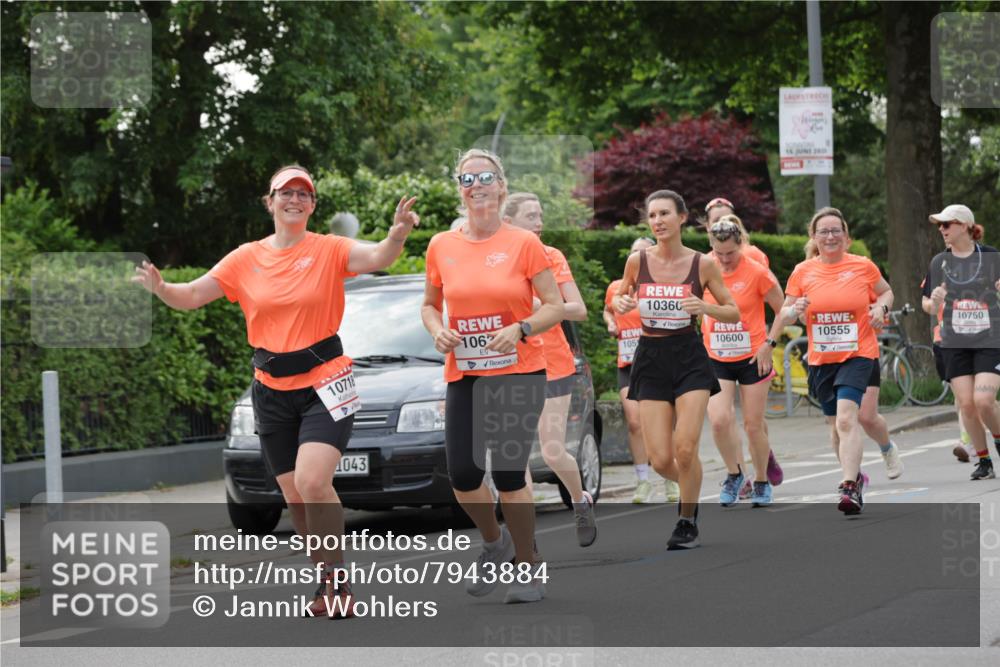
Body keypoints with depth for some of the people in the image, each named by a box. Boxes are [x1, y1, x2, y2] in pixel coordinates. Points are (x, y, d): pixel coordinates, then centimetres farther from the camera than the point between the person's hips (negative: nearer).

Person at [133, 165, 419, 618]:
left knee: (311, 481, -22)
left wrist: (397, 235, -43)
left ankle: (338, 579, -9)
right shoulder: (246, 259, 4)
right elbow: (192, 296, 3)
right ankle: (330, 583, 23)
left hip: (324, 384, -4)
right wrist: (160, 288, -17)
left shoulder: (328, 251, -5)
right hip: (273, 390, 4)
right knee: (294, 497, 7)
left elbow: (377, 258, -21)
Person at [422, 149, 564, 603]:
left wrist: (520, 329, -18)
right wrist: (438, 331, -3)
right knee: (462, 475, -5)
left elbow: (555, 307, -1)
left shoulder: (524, 244, -4)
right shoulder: (441, 247, 5)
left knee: (508, 475, -8)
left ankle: (528, 570, 9)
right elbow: (430, 305, 18)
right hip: (463, 374, 3)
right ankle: (494, 543, 26)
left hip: (519, 373, -3)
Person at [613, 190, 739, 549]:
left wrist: (704, 307, -16)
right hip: (650, 359, 2)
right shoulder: (637, 261, -2)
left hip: (689, 358, -1)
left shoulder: (702, 264, -4)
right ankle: (690, 490, 31)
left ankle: (687, 523, 8)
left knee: (685, 449, -14)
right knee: (660, 459, -4)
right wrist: (621, 304, -9)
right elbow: (620, 298, 14)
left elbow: (734, 313, 4)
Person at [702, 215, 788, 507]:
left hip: (752, 358, -2)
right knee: (719, 420, -15)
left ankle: (762, 483, 24)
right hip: (716, 360, 2)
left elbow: (782, 310, -3)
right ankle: (734, 474, 9)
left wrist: (769, 344, -10)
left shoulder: (757, 272, -12)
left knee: (753, 425, 4)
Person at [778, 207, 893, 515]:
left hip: (858, 355, -4)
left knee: (846, 418, -22)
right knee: (839, 423, 14)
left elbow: (886, 292, 16)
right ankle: (855, 476, 37)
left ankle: (850, 487, -28)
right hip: (821, 360, 4)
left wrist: (881, 307, -6)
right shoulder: (802, 271, 3)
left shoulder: (863, 266, -1)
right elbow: (784, 313, 7)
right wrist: (795, 310, -17)